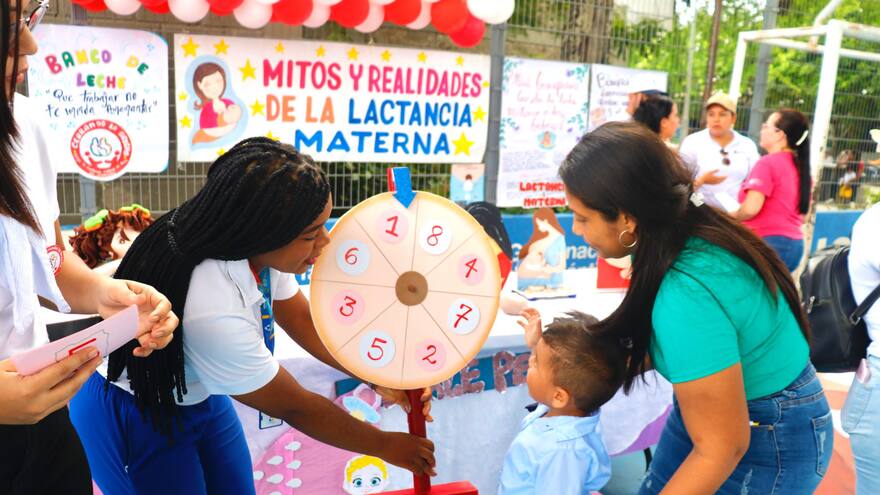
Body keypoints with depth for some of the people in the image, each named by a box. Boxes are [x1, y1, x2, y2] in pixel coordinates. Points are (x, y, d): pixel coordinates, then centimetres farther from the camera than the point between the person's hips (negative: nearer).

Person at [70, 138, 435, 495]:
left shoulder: (250, 244, -18)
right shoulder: (213, 313, -39)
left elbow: (304, 319, -3)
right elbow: (294, 407, -25)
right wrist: (384, 445, -12)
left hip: (197, 393, 7)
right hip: (132, 415, -7)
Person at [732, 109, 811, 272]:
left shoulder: (768, 163, -12)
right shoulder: (800, 166, 12)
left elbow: (751, 208, -18)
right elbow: (803, 213, 19)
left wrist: (730, 218, 0)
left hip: (769, 242, -8)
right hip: (794, 243, 8)